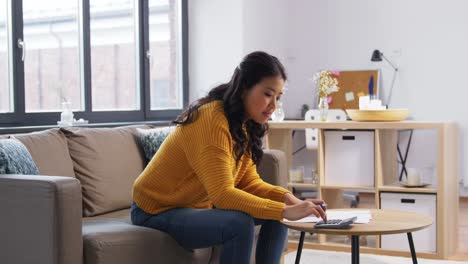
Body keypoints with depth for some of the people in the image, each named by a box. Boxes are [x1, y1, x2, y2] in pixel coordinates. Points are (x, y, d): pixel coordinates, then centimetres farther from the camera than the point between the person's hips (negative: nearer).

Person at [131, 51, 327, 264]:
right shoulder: (212, 121, -27)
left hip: (199, 206, 9)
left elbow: (249, 181, 1)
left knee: (277, 216, 1)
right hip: (158, 212, -9)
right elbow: (222, 194, -33)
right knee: (239, 223, -31)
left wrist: (286, 198, -17)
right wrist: (284, 211, -36)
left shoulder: (245, 124, 2)